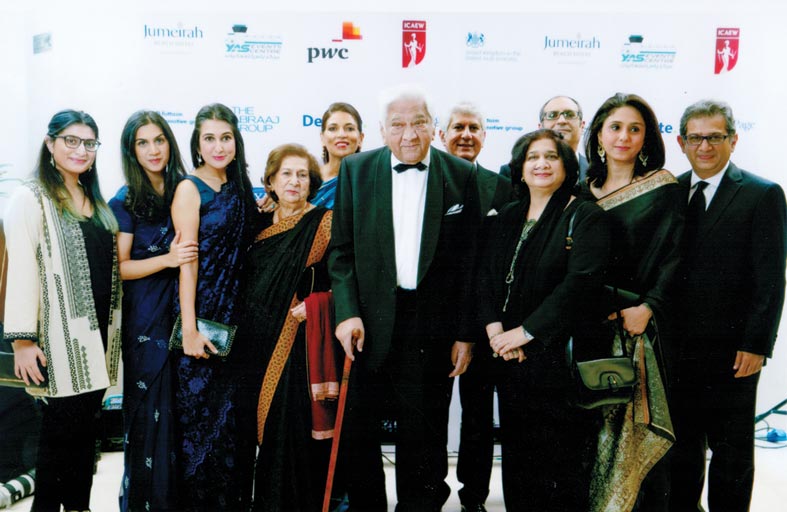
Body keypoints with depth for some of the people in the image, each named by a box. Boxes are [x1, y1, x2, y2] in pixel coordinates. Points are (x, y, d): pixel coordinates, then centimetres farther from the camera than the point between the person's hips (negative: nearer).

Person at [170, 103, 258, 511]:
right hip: (203, 318, -6)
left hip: (236, 317, 6)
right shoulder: (190, 189, -7)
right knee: (199, 417, 2)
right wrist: (189, 329, -18)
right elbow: (187, 262, -13)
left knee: (233, 415, 12)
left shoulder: (239, 189, 11)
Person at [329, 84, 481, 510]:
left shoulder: (461, 175, 1)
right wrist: (347, 312, -8)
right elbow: (341, 249, 3)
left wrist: (465, 332, -2)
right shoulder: (356, 169, 3)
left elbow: (469, 261, 1)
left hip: (432, 327, -1)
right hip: (369, 322, 1)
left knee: (423, 437, 11)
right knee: (357, 432, 10)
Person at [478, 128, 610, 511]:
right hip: (511, 356, 6)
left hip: (561, 356, -5)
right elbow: (486, 277, 9)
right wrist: (494, 328, -8)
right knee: (517, 456, 12)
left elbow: (580, 283, -17)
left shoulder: (586, 218, -6)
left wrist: (526, 331, -17)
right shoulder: (507, 218, 13)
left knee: (563, 461, 2)